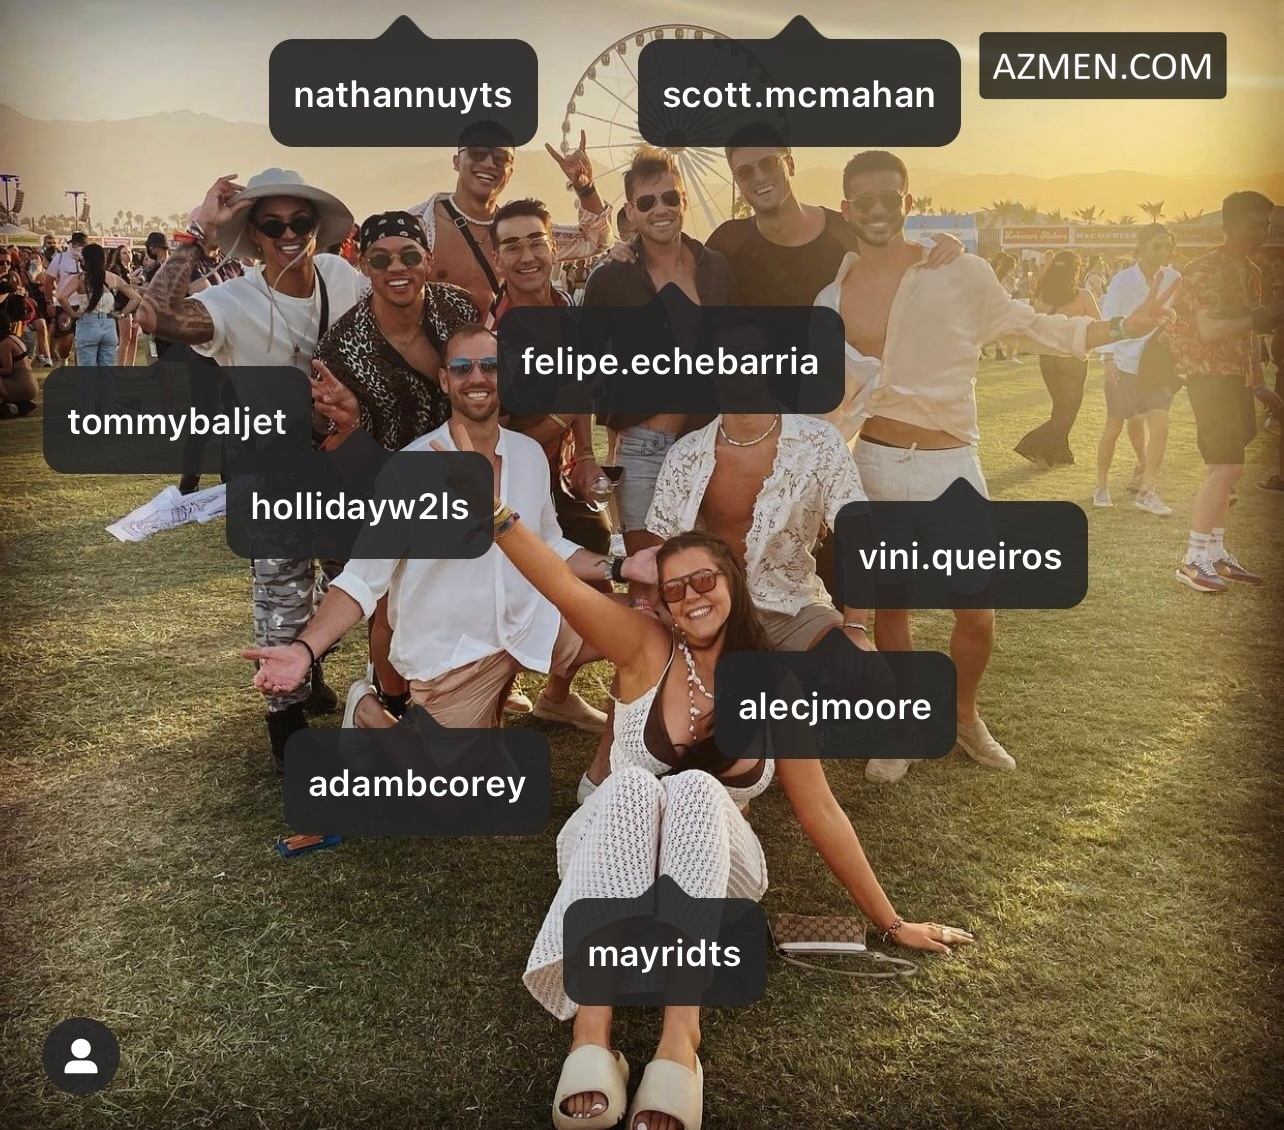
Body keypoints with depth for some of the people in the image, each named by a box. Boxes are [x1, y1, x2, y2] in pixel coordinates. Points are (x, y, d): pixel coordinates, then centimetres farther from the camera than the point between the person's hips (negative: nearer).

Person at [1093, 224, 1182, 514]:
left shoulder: (1173, 279, 0)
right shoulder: (1123, 280, -9)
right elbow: (1108, 320, -9)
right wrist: (1109, 358, -18)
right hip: (1125, 363, -2)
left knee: (1160, 425, -10)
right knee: (1114, 428, 7)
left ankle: (1145, 491, -1)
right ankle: (1102, 484, 25)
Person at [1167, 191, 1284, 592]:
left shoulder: (1251, 272, 15)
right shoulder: (1205, 269, -12)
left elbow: (1246, 334, 19)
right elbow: (1209, 331, -21)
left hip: (1236, 377, 9)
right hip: (1210, 375, -9)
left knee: (1225, 467, 10)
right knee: (1226, 466, -14)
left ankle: (1216, 553, 17)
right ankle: (1194, 560, -8)